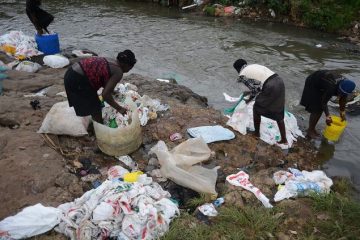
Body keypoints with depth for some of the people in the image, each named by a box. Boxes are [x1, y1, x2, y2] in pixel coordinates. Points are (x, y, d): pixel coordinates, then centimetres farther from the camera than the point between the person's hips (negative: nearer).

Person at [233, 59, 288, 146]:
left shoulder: (242, 75, 4)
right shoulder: (254, 66, 27)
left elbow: (255, 89, 0)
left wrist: (249, 100, 17)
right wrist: (250, 92, 42)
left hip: (270, 87, -7)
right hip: (279, 82, 8)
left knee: (257, 109, 17)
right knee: (278, 113, 18)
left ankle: (257, 133, 32)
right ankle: (284, 139, 24)